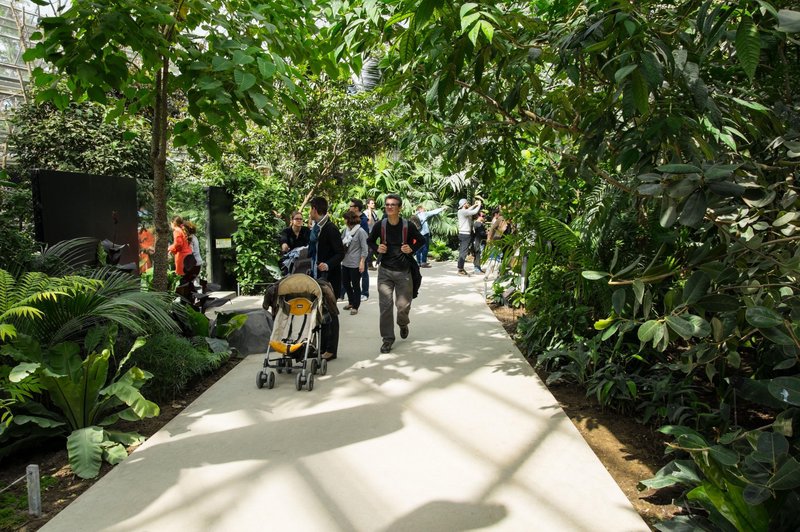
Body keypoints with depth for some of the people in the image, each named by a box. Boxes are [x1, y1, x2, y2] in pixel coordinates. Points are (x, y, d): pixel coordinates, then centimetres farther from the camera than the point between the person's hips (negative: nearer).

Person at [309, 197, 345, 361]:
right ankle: (321, 346, 23)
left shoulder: (330, 229, -14)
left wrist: (328, 265, -30)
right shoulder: (315, 229, 12)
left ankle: (331, 349, 7)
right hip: (317, 276, 8)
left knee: (330, 313, -1)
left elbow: (340, 253, -17)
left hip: (329, 277, -8)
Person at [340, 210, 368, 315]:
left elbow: (364, 249, -12)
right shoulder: (345, 230, 7)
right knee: (345, 283, 16)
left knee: (356, 285, 4)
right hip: (345, 262, 7)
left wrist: (362, 262, -16)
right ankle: (351, 302, 35)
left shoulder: (360, 231, -11)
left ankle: (355, 306, 16)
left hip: (355, 263, -7)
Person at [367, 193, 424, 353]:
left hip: (404, 271, -1)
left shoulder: (408, 226, -8)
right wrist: (377, 248, -6)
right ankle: (387, 338, 8)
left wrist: (412, 249, -10)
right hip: (385, 271, 1)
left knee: (404, 305, 3)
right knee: (385, 305, -4)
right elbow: (370, 240, 13)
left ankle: (403, 324, 38)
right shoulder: (379, 226, -4)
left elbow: (421, 240, 8)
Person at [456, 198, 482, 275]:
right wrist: (479, 205, -5)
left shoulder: (461, 211, 11)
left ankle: (460, 268, 16)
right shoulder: (463, 212, -16)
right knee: (463, 252, -8)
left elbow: (468, 210, 29)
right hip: (465, 234, -10)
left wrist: (474, 205, 23)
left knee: (462, 251, 12)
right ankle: (460, 270, -7)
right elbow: (475, 212, -20)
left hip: (462, 233, 10)